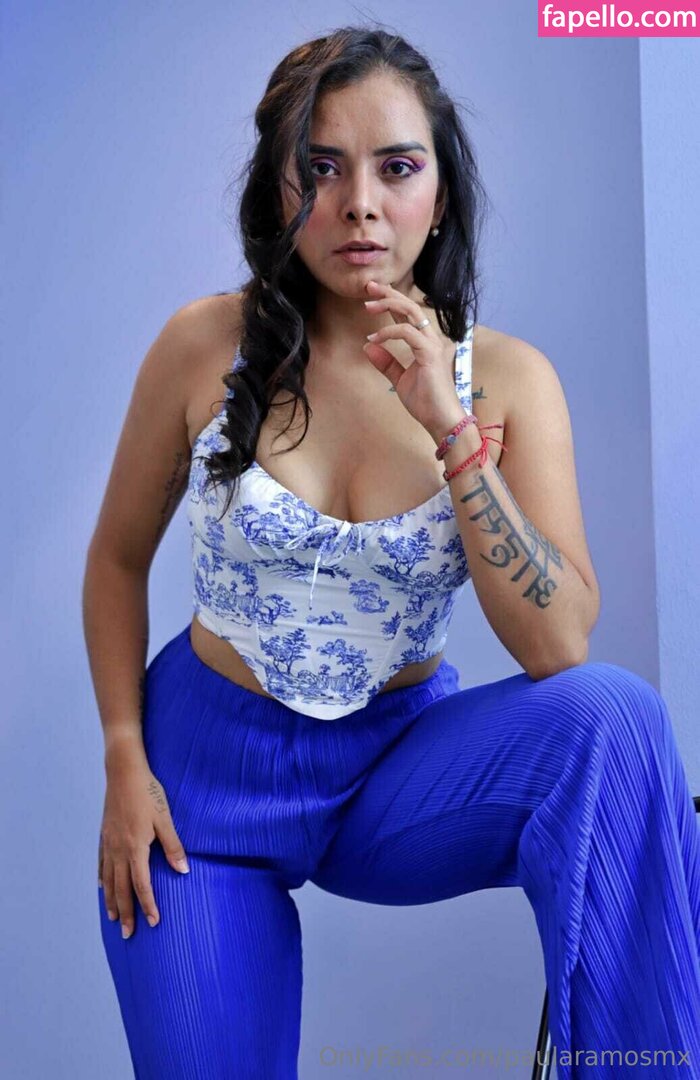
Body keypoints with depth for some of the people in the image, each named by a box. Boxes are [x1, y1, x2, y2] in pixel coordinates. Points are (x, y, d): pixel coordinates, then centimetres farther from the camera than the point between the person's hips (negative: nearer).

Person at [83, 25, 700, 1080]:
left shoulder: (507, 378, -9)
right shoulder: (207, 346, -10)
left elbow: (559, 646, -18)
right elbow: (118, 559, 4)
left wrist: (451, 430, -26)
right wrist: (125, 768, -4)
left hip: (401, 758, 0)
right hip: (209, 764, 0)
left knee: (612, 714, -29)